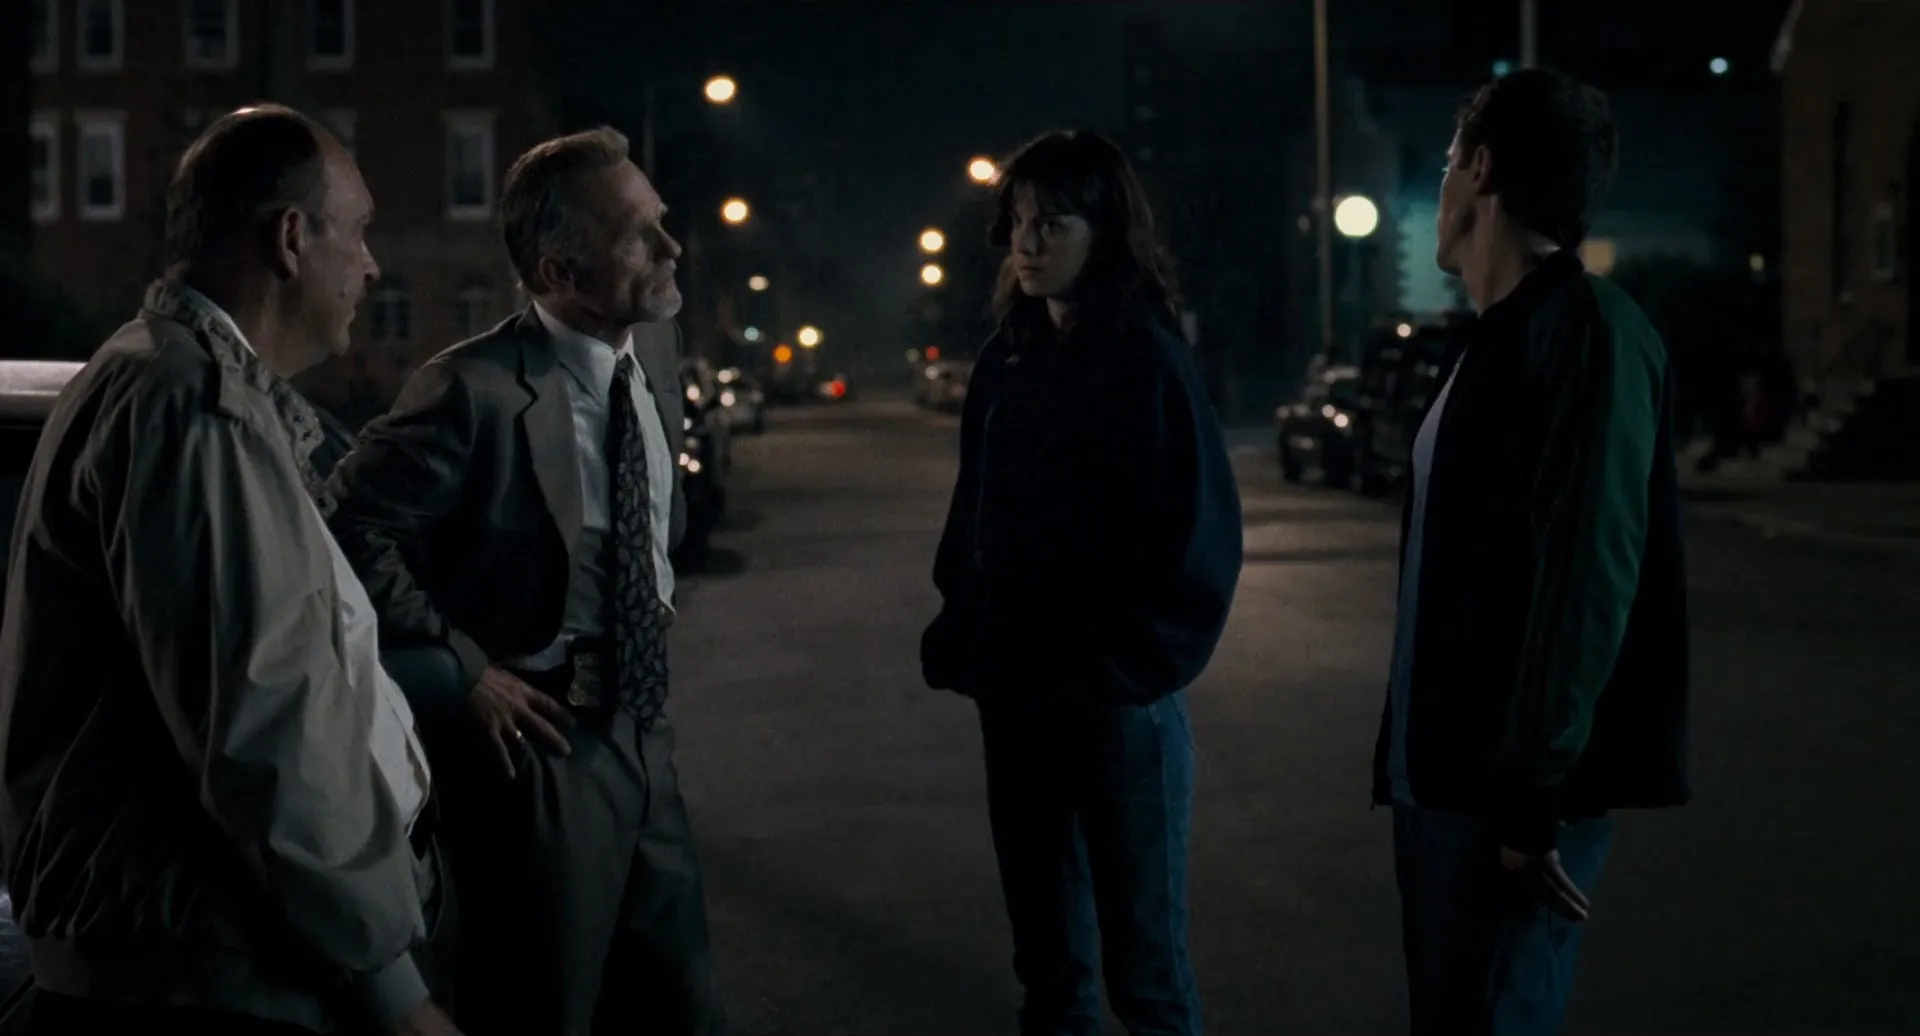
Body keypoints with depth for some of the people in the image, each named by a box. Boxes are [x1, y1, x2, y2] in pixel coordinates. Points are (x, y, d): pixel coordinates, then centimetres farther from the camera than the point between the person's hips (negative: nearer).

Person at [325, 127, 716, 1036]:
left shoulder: (656, 350, 4)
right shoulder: (476, 390, -20)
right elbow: (352, 533, -18)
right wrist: (464, 669, -15)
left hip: (642, 731, 7)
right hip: (539, 744, -7)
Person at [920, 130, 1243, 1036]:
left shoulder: (1147, 360, -10)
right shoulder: (1006, 359, 6)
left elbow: (1197, 532, -11)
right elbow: (972, 516, 12)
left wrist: (1137, 661, -11)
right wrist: (960, 638, 2)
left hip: (1114, 697, -5)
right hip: (1012, 689, 5)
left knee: (1143, 950, 2)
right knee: (1045, 940, 15)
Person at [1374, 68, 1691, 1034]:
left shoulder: (1589, 334, -13)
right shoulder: (1494, 340, 14)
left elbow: (1588, 578, -20)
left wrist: (1532, 802, -21)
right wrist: (1410, 758, 13)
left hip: (1510, 793, -9)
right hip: (1443, 776, 9)